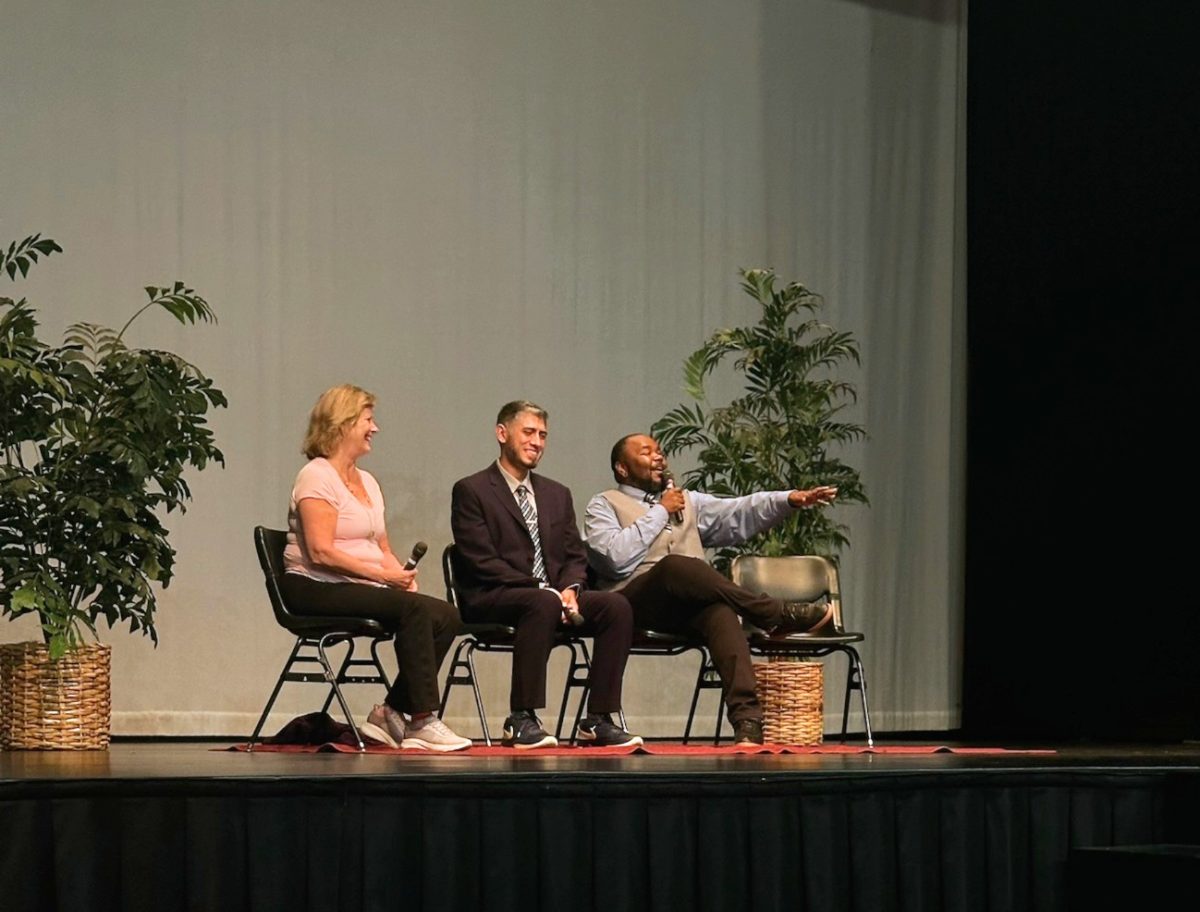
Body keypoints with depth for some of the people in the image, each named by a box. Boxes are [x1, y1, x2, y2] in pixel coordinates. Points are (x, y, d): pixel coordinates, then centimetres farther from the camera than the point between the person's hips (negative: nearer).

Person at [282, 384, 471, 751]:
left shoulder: (366, 481, 22)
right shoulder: (317, 477, -6)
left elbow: (383, 550, 18)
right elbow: (321, 552, -17)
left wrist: (403, 575, -4)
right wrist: (383, 575, -19)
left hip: (364, 588, 9)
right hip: (316, 588, -9)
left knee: (446, 616, -14)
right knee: (415, 608, -30)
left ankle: (392, 713, -10)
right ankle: (422, 722, -27)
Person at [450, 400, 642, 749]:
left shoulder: (557, 494, 22)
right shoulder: (471, 491, 0)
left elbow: (575, 557, 17)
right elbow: (482, 562, -10)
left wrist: (570, 589, -8)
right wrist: (543, 590, -18)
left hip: (553, 595, 6)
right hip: (490, 601, -6)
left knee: (616, 605, -19)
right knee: (543, 604, -38)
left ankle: (598, 720, -17)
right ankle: (521, 720, -33)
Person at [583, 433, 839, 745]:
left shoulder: (687, 501, 28)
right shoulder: (604, 505, 13)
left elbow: (737, 514, 12)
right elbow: (617, 558, -8)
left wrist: (789, 500, -5)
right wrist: (660, 513, 1)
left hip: (692, 606, 4)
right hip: (635, 606, -4)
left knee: (721, 610, -33)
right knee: (675, 565, -36)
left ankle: (747, 720, -48)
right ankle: (783, 616, -29)